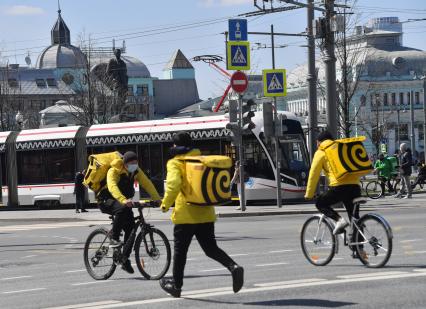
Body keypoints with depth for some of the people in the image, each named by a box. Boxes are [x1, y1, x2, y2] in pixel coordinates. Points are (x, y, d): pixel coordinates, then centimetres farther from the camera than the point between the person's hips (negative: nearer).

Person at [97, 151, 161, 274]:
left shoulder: (136, 171, -4)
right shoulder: (114, 171, -24)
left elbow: (147, 184, -10)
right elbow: (112, 187, -41)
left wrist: (157, 199, -25)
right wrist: (124, 200, -57)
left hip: (125, 201, 6)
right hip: (107, 201, -6)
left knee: (131, 228, -6)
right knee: (122, 209, -38)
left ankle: (125, 260, 6)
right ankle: (114, 239, -27)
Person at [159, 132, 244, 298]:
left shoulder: (175, 163, -7)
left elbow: (174, 183, -24)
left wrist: (166, 203, -14)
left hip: (185, 214, -5)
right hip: (206, 213, 5)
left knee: (180, 250, 10)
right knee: (211, 248, 10)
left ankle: (176, 285, 20)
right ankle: (234, 267, -14)